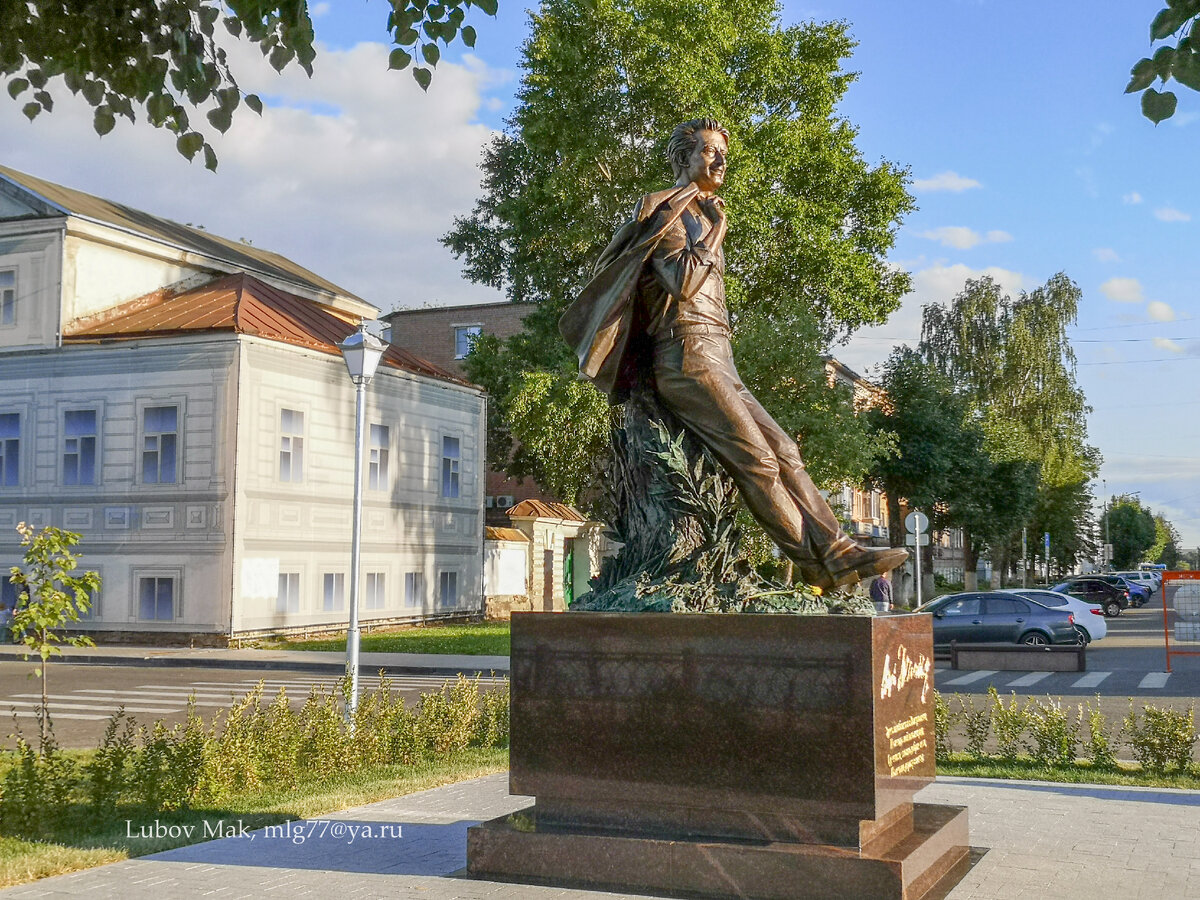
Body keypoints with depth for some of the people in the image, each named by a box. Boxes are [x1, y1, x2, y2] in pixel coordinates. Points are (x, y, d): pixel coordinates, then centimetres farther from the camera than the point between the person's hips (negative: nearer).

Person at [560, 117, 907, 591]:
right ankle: (820, 565, -15)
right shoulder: (666, 210, 0)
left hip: (718, 364, 9)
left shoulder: (704, 218, 28)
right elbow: (682, 282, -16)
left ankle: (838, 551, -8)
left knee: (784, 450, -3)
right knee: (757, 458, -16)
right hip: (687, 360, -9)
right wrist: (716, 231, -6)